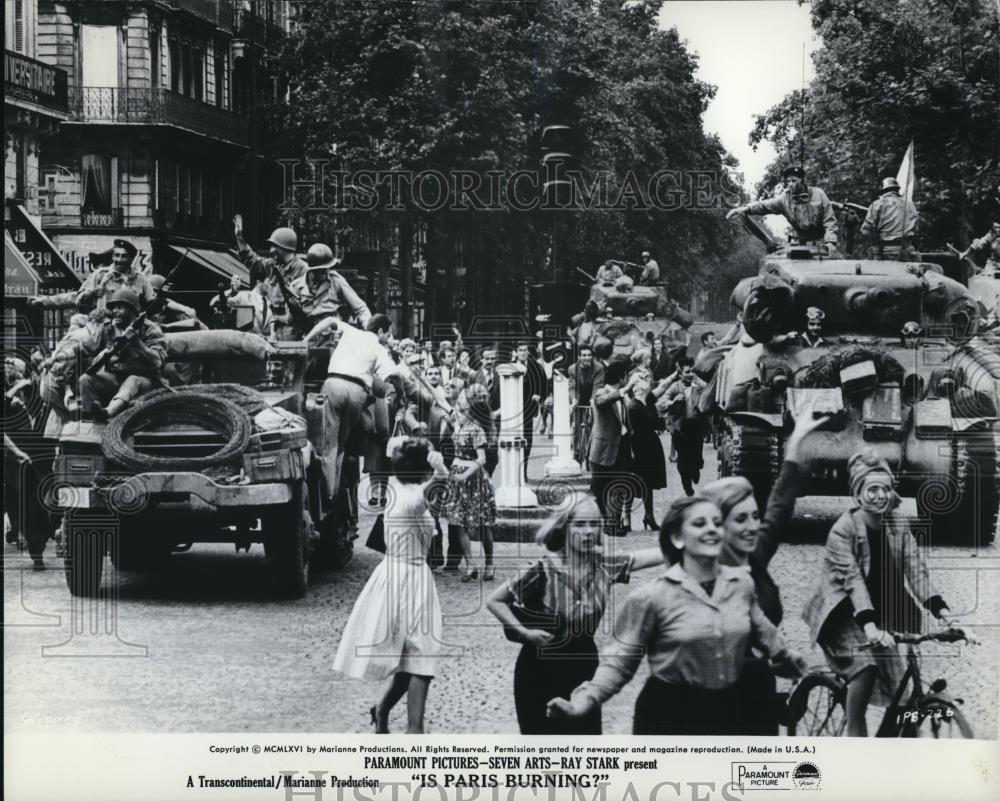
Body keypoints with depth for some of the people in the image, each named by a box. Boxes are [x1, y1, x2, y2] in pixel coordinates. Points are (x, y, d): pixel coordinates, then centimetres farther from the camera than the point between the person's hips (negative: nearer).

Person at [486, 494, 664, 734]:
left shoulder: (604, 564, -8)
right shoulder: (545, 570, -19)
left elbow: (659, 554, -18)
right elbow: (495, 601, -10)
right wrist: (524, 632, -19)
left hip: (583, 667, 4)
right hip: (541, 671, -4)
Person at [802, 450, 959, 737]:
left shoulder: (898, 524, -6)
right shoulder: (843, 529, -21)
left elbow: (915, 569, -13)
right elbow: (853, 579, -31)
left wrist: (941, 611, -27)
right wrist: (869, 625, -44)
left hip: (879, 609, 6)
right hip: (842, 612, -6)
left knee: (898, 679, -2)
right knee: (865, 664, -27)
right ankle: (855, 735, -16)